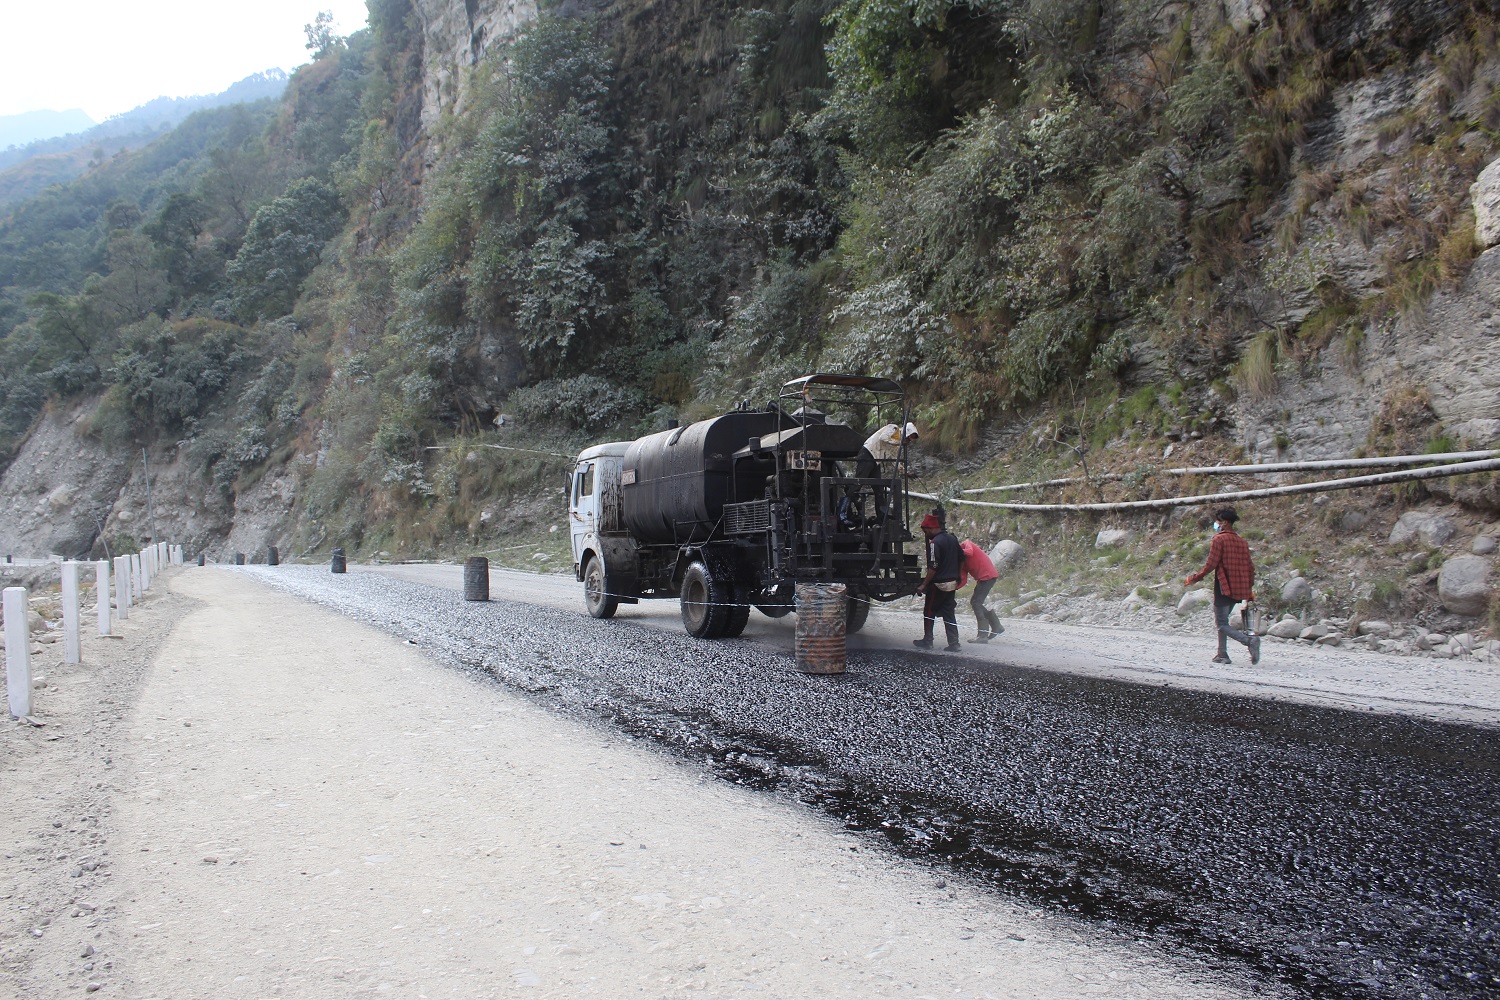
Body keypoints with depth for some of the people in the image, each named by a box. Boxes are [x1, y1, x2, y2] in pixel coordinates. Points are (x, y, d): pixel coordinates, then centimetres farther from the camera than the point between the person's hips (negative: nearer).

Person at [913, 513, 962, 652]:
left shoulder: (934, 543, -17)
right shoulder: (952, 539, 9)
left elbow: (933, 567, -21)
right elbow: (961, 558, 16)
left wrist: (924, 585, -17)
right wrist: (956, 577, 25)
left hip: (938, 584, -8)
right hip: (952, 583, 8)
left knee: (929, 612, 7)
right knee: (949, 613, 10)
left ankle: (927, 641, 13)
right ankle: (954, 643, 7)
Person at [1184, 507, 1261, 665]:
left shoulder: (1219, 539, -10)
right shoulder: (1241, 542, 12)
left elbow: (1211, 565, -15)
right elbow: (1250, 567, 13)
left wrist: (1194, 579, -4)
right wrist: (1250, 589, 21)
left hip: (1224, 588, -8)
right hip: (1239, 590, 8)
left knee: (1222, 624, -4)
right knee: (1222, 621, 19)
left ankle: (1249, 640, -24)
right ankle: (1223, 654, 16)